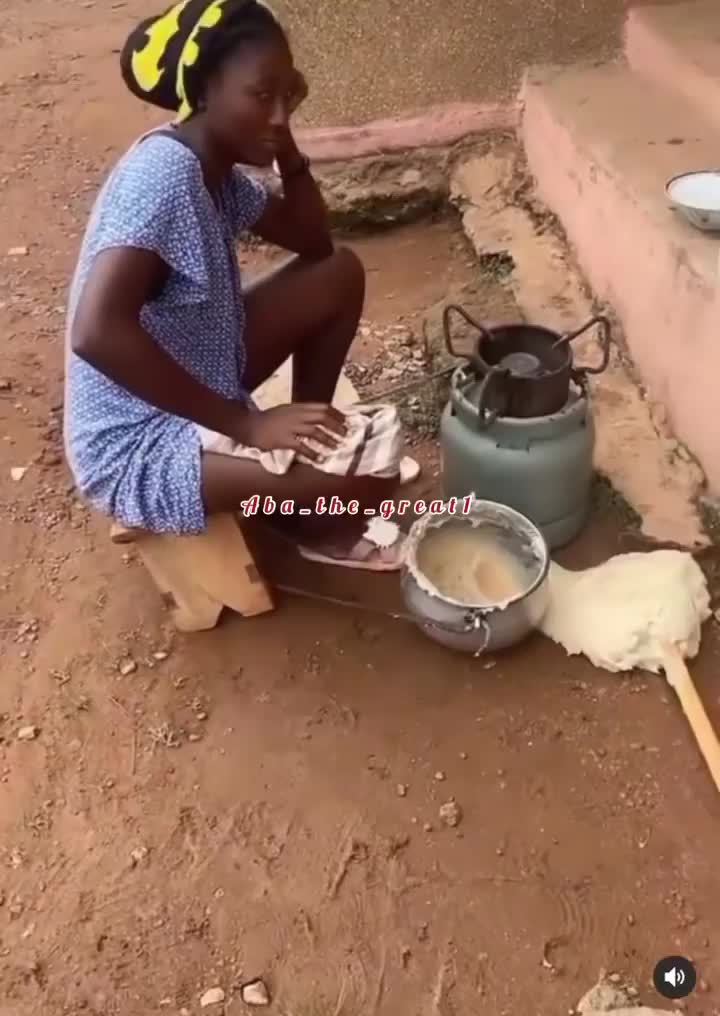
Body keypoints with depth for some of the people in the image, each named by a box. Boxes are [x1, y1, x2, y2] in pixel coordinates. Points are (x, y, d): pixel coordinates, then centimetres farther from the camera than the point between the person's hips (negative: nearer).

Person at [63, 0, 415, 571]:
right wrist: (244, 423, -29)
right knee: (373, 472, -24)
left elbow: (314, 243, 15)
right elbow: (95, 332, -34)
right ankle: (315, 520, 12)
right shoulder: (163, 172, -23)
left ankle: (305, 449, 15)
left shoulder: (218, 172, 5)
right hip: (139, 450, -9)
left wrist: (285, 143, -1)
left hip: (196, 397, 10)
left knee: (341, 275, 9)